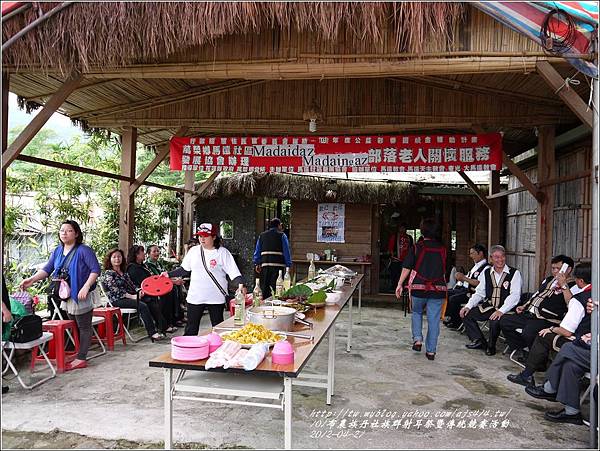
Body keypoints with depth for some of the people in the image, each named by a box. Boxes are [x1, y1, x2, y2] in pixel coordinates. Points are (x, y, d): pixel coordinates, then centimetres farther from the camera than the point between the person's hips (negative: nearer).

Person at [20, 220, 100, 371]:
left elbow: (96, 269, -18)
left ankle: (81, 358, 5)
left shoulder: (84, 250, -15)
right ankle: (77, 353, 27)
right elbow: (47, 269, 6)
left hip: (81, 296, -7)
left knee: (84, 327, 2)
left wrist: (86, 287, -27)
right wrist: (32, 279, -9)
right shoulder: (58, 251, 7)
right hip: (66, 296, 7)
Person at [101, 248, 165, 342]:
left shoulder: (124, 271, 19)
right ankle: (152, 333, -28)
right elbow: (116, 291, -14)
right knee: (142, 306, -29)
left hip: (131, 296, 8)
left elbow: (131, 285, 20)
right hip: (118, 300, -8)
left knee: (152, 301, -13)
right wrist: (132, 296, -19)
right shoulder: (108, 274, -6)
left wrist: (138, 291, -2)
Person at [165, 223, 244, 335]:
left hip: (216, 298, -3)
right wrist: (169, 274, 8)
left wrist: (240, 285, -29)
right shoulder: (193, 251, 4)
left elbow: (234, 273, -13)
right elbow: (184, 270, 15)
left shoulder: (222, 253, -8)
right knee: (191, 329, 11)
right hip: (195, 297, 3)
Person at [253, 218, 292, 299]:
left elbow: (257, 250, 14)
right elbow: (286, 251, -2)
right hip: (278, 265, -4)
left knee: (264, 287, 10)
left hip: (265, 265, 4)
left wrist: (256, 263, 17)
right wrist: (288, 265, 1)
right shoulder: (282, 235, 1)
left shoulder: (262, 235, 14)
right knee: (276, 288, -4)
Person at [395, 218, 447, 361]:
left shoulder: (416, 248, -4)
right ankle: (431, 351, 11)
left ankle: (417, 340, 10)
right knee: (434, 319, 7)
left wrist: (400, 284, 0)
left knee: (417, 312, 23)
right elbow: (445, 270, 12)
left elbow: (406, 268, -6)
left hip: (419, 288, -1)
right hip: (438, 289, 1)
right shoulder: (442, 249, 4)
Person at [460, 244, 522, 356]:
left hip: (505, 309, -5)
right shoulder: (486, 272, 11)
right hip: (488, 307, 6)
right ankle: (478, 340, 6)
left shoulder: (514, 273, -4)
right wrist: (468, 306, -5)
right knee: (466, 313, -8)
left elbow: (514, 296, -15)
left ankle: (491, 346, -5)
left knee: (495, 320, -34)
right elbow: (479, 293, 11)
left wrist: (501, 311, -28)